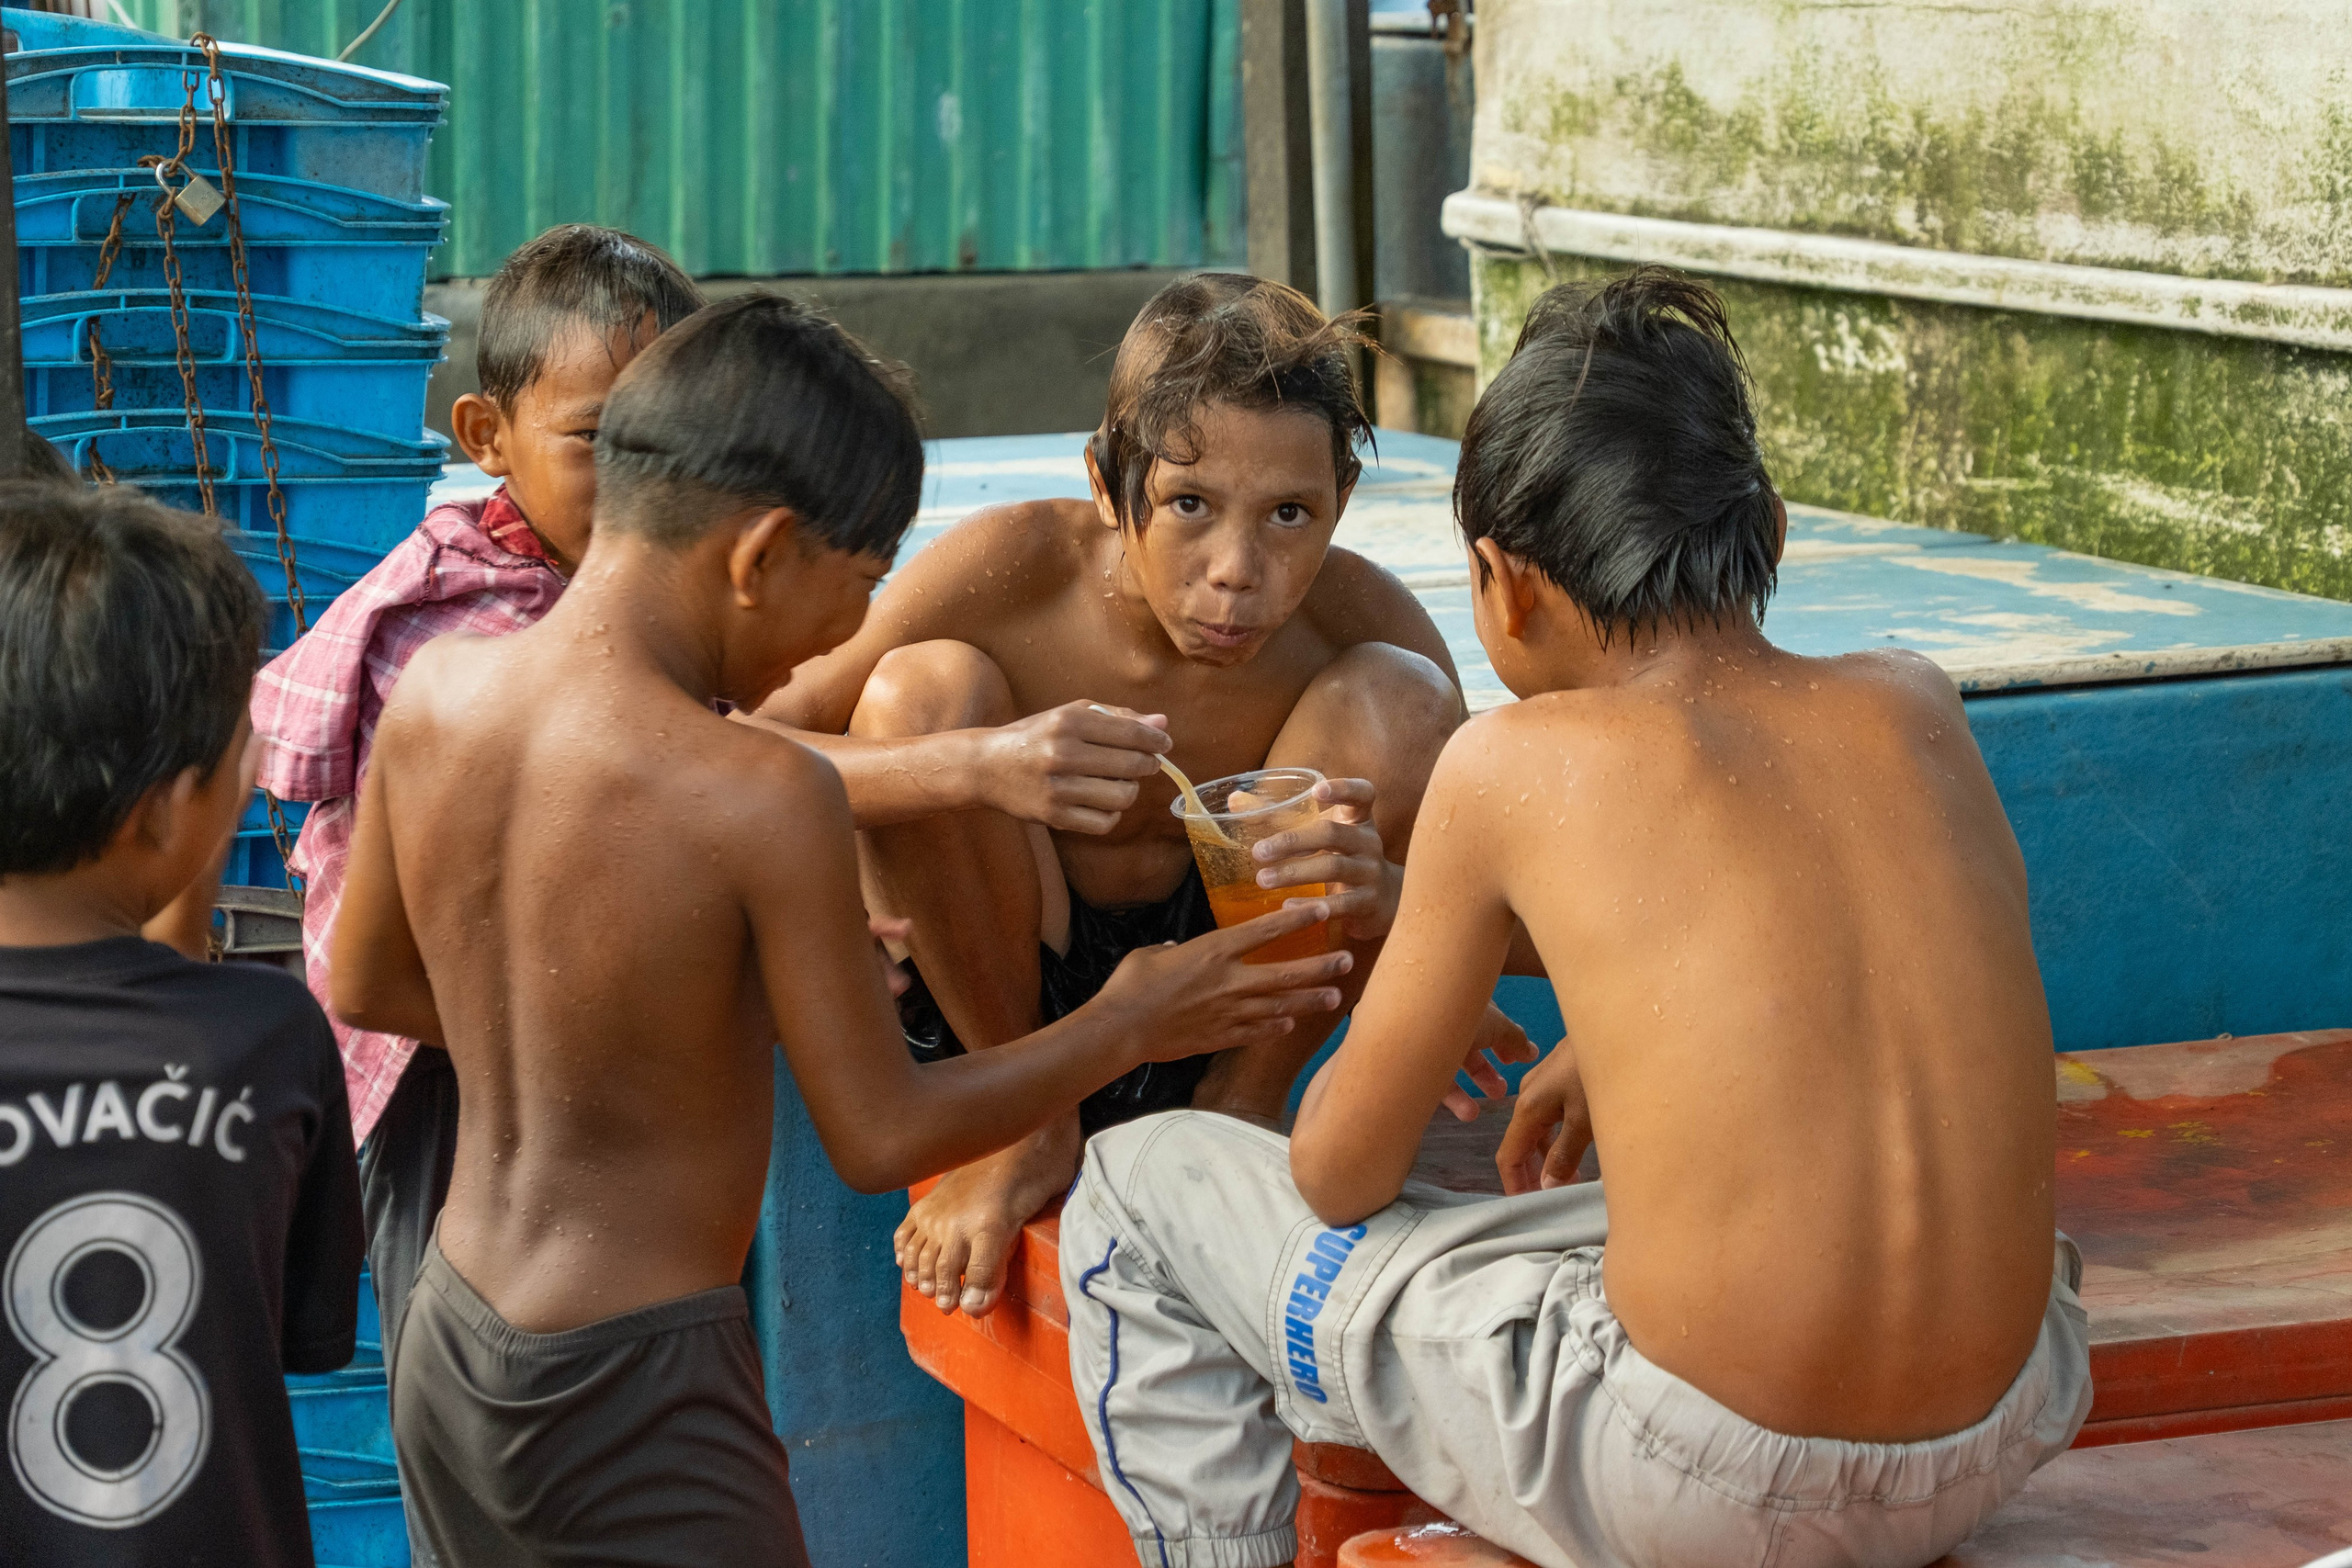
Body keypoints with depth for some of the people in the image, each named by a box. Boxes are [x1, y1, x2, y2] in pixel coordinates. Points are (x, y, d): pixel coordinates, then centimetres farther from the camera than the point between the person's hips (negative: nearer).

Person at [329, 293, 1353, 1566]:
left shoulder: (435, 692, -4)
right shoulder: (763, 801, -23)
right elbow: (882, 1138, -13)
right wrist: (1127, 1027, -1)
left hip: (444, 1350, 8)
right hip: (631, 1395, -8)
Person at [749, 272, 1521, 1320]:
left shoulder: (1362, 622, -20)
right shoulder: (1014, 571, -25)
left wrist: (1382, 901, -41)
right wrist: (978, 766, -46)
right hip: (995, 996, -1)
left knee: (1397, 696, -20)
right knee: (922, 690, -28)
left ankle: (1240, 1107, -3)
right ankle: (1026, 1125, -6)